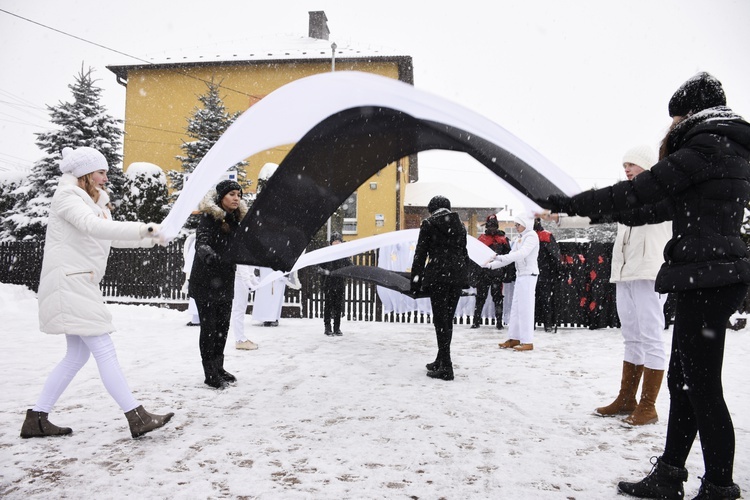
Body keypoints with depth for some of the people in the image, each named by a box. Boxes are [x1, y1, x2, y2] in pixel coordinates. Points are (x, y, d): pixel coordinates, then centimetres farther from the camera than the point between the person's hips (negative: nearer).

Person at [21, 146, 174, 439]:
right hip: (69, 282, -10)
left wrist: (149, 238, 8)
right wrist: (141, 229, -35)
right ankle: (137, 418, -13)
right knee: (104, 351, -13)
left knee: (78, 355, 12)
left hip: (82, 283, 10)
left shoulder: (95, 202, 20)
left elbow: (112, 237, 20)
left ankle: (36, 419, 19)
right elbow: (93, 226, -28)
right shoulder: (67, 197, -9)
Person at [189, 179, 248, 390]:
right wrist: (210, 256, -49)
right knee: (209, 326, -2)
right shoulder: (209, 217, -13)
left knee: (223, 325, 12)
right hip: (205, 281, -7)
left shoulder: (236, 219, 7)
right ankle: (210, 373, 8)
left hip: (225, 281, 7)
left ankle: (218, 367, 26)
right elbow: (201, 243, -29)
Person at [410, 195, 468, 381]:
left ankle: (446, 367, -4)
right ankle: (441, 361, 24)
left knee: (440, 320, -3)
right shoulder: (460, 225, 15)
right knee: (447, 319, 14)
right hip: (458, 275, 6)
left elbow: (420, 254, -3)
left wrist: (415, 280, 0)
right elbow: (464, 252, 16)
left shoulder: (429, 223, 0)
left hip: (438, 276, -5)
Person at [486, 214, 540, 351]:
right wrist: (491, 265, 9)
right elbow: (512, 255, 17)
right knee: (516, 308, 11)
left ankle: (528, 342, -2)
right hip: (520, 275, 9)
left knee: (525, 308, -8)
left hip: (528, 275, -9)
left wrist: (500, 257, -31)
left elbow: (522, 253, -24)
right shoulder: (520, 238, 18)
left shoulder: (531, 236, -10)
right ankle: (514, 339, 18)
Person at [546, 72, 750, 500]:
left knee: (702, 387, -2)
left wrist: (570, 204, -10)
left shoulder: (704, 147, -10)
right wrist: (671, 152, 20)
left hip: (705, 277, -10)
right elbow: (666, 203, 25)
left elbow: (638, 191, -15)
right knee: (683, 380, 13)